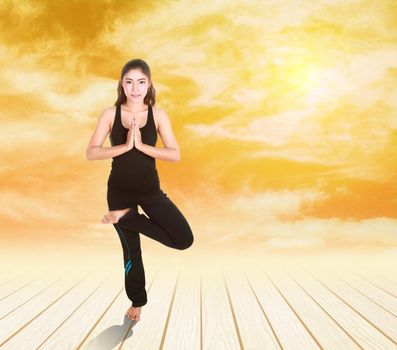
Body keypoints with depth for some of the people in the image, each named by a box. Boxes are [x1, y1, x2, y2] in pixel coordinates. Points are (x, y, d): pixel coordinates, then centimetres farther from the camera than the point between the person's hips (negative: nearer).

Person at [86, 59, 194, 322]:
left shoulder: (158, 114, -5)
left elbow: (175, 155, -11)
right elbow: (91, 153, -11)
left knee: (184, 239, -12)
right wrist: (125, 145, -23)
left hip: (150, 189, 1)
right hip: (119, 190, -1)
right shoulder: (110, 114, -5)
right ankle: (137, 301, 37)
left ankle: (127, 217, 2)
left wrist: (141, 145, -22)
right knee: (131, 250, 13)